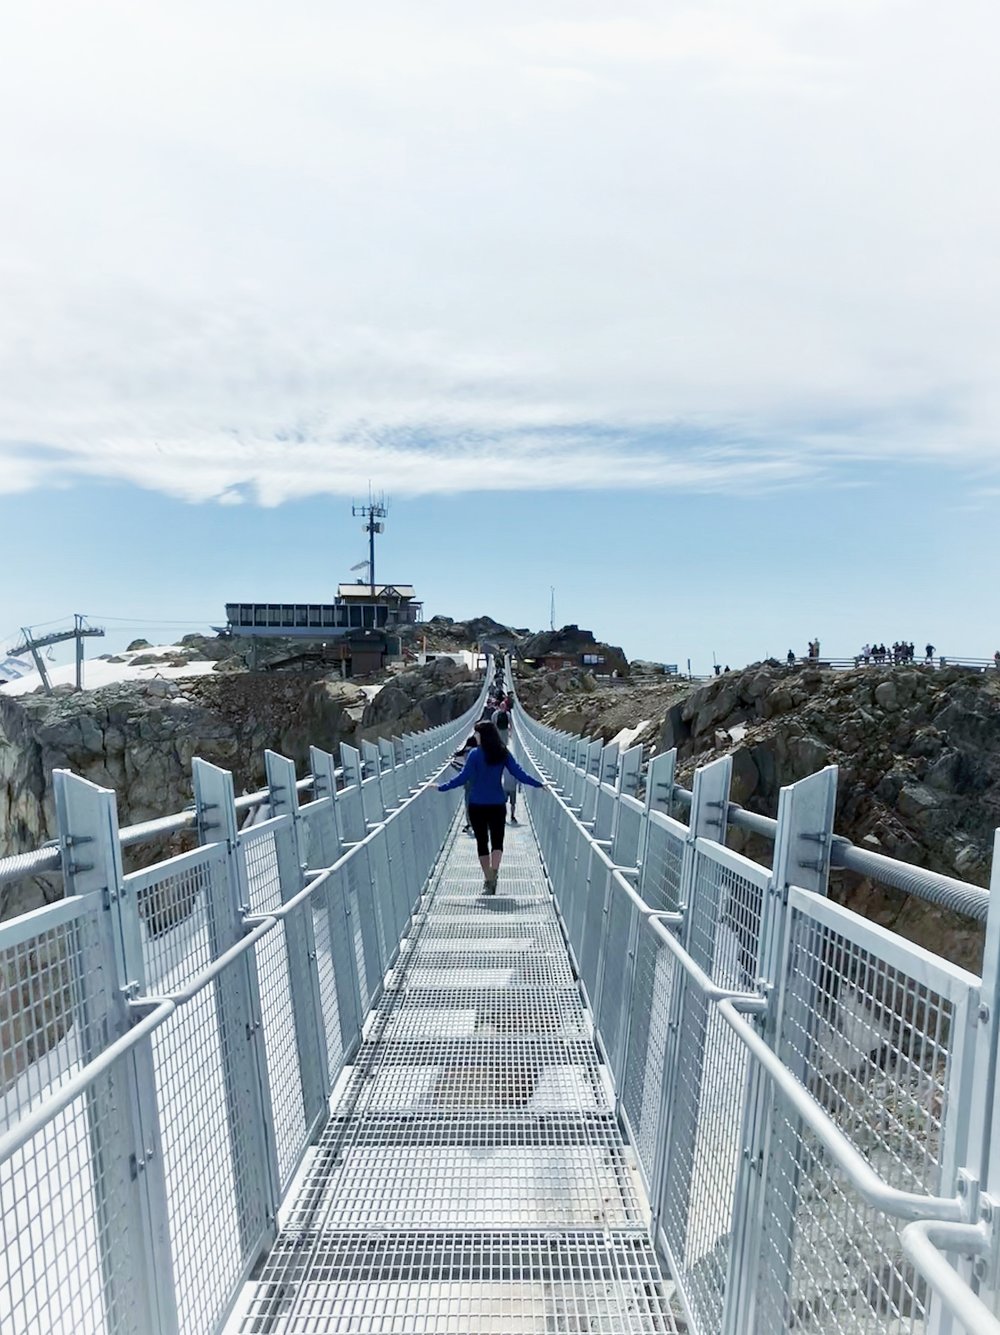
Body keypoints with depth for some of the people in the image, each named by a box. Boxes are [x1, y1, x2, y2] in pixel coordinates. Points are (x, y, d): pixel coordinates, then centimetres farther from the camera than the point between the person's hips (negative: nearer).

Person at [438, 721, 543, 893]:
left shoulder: (475, 754, -9)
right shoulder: (504, 753, -2)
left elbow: (464, 777, -13)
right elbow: (519, 773, -2)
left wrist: (442, 788, -6)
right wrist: (539, 784, 9)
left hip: (477, 805, -1)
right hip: (498, 804, 2)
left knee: (482, 841, 10)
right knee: (497, 840, 8)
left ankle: (488, 880, 12)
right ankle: (494, 871, -18)